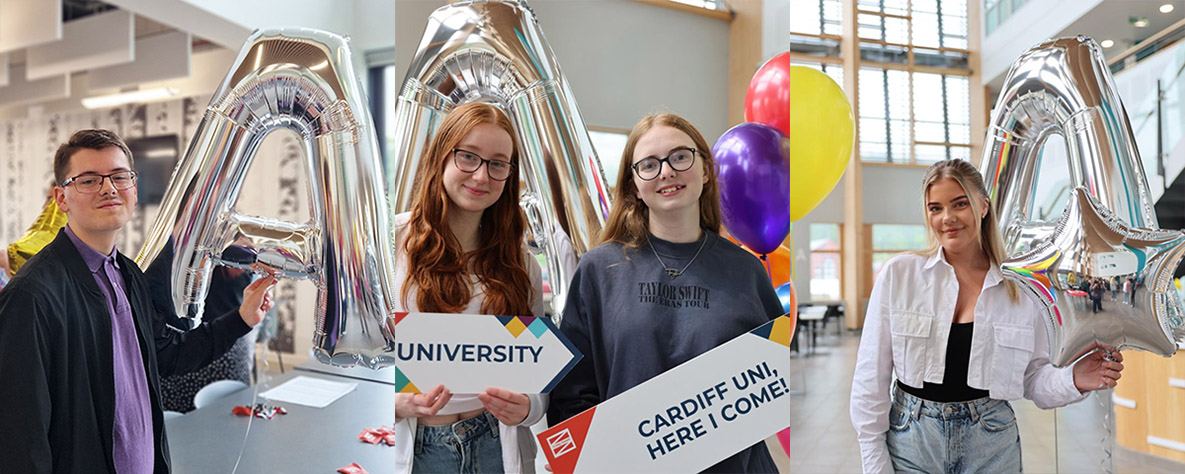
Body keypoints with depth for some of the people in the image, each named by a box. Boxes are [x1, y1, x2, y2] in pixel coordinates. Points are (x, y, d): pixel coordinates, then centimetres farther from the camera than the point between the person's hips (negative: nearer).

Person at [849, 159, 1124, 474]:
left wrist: (1072, 381, -13)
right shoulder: (898, 274, -5)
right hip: (912, 446, -1)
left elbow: (1032, 377, 8)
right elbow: (871, 380, -4)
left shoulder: (1020, 288, 0)